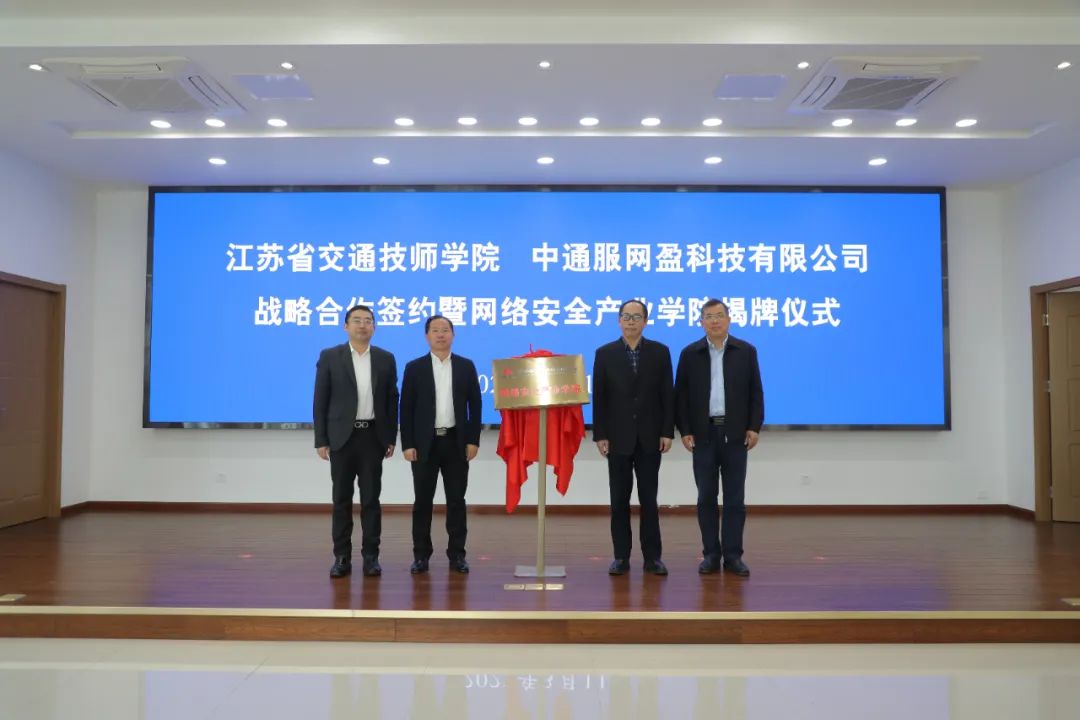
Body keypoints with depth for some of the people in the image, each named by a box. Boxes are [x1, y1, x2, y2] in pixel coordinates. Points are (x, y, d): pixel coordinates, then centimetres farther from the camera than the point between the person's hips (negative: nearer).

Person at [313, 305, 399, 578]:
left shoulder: (386, 359, 6)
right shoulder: (329, 357, 1)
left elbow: (391, 400, 7)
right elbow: (321, 401, 0)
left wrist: (391, 438, 2)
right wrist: (320, 439, -5)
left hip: (373, 436, 1)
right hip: (341, 437, -1)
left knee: (371, 498, 4)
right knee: (342, 499, 5)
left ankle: (371, 556, 13)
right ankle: (342, 557, 13)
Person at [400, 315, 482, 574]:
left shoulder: (466, 366, 6)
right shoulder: (414, 368, 3)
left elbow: (474, 405, 5)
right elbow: (406, 409, 0)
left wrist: (473, 440, -2)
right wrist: (407, 444, -7)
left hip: (456, 442, 1)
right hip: (425, 443, -1)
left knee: (456, 500, 5)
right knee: (423, 501, 4)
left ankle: (457, 554, 14)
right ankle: (421, 554, 14)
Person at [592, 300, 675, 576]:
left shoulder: (660, 352, 3)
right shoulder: (605, 353, 1)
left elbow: (667, 394, 1)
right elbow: (599, 397, -1)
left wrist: (667, 432, -5)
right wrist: (599, 435, -6)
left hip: (649, 437, 0)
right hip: (618, 438, 0)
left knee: (649, 499, 5)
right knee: (619, 500, 5)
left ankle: (652, 556, 14)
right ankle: (621, 556, 14)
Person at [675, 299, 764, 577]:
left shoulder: (746, 351, 4)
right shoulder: (690, 353, 3)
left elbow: (755, 392, 4)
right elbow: (681, 395, 3)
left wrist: (754, 427, -5)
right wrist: (684, 431, -4)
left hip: (735, 434, 0)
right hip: (703, 434, 0)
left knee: (735, 498, 3)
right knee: (706, 497, 4)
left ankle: (733, 555, 11)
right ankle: (711, 554, 13)